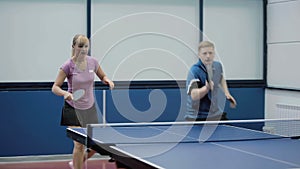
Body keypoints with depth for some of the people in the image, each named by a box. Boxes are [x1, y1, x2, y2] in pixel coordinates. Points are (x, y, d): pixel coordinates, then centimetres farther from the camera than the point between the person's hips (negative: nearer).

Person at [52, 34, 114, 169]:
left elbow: (102, 76, 13)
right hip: (73, 109, -4)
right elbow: (55, 87, -12)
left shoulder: (92, 62, -5)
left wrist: (107, 80, -11)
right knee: (79, 144, -11)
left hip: (90, 108, 4)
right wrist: (65, 93, -33)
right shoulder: (68, 66, -16)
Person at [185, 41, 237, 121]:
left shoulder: (218, 65, 0)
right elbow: (193, 95, -33)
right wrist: (207, 88, -50)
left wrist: (226, 93, 10)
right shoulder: (194, 72, -22)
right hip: (197, 117, -7)